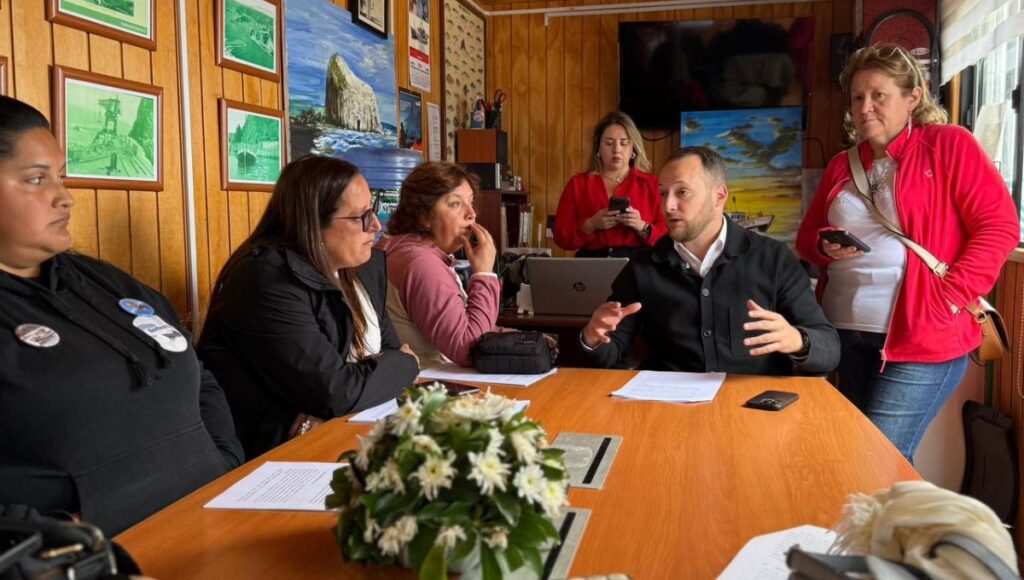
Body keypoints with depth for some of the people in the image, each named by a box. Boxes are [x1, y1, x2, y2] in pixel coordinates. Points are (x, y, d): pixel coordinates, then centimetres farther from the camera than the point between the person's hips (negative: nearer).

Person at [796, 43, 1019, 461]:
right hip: (844, 334, 6)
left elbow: (1000, 226, -8)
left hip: (922, 336, -6)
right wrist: (825, 248, -4)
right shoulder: (841, 165, 14)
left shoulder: (949, 145, -2)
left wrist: (950, 299, -16)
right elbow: (806, 237, 19)